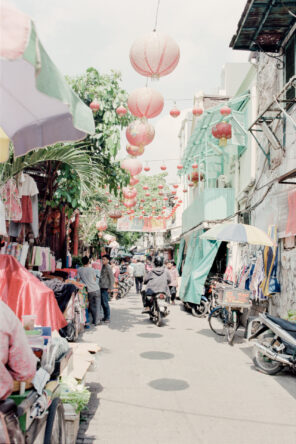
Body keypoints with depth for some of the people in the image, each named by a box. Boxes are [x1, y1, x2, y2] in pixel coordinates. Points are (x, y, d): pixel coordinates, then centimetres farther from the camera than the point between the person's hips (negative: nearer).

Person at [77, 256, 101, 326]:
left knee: (91, 306, 18)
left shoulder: (79, 270, -1)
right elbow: (95, 279, 6)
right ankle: (97, 321, 6)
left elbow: (78, 280, 2)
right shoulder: (92, 269, -3)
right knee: (97, 306, 7)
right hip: (96, 289, -1)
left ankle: (94, 319, 22)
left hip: (89, 291, 1)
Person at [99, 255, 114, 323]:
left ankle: (108, 318, 1)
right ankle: (105, 317, 22)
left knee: (105, 303, -6)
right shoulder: (103, 266, 13)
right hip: (102, 287, 9)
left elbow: (112, 278, -15)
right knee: (102, 303, 12)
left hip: (106, 288, -9)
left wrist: (110, 288, -16)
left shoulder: (108, 268, -14)